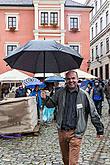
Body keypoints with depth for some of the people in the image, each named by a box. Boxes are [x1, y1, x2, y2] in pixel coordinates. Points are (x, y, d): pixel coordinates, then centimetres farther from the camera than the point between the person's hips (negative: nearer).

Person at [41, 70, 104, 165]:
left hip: (75, 133, -4)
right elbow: (52, 104, 16)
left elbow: (93, 114, -2)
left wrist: (100, 130, 0)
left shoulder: (83, 95, -8)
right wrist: (46, 99, -6)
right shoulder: (60, 92, 1)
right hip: (62, 131, 4)